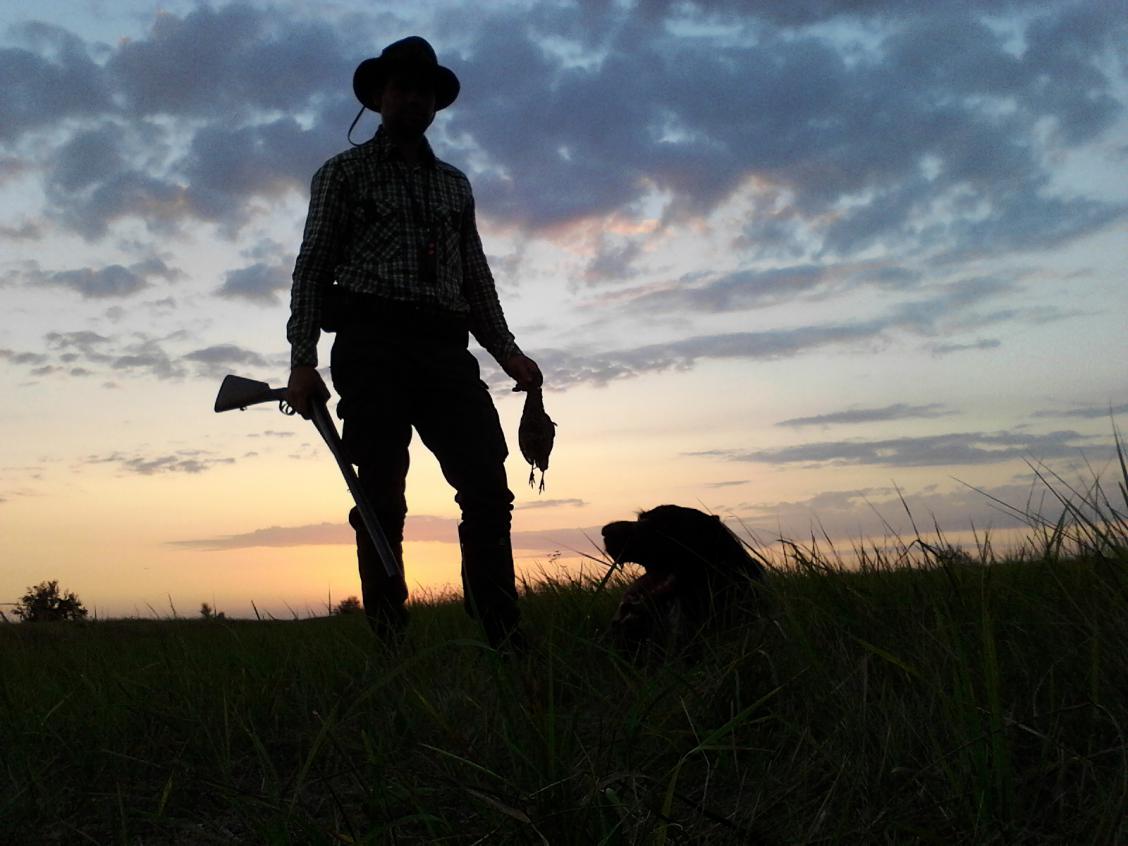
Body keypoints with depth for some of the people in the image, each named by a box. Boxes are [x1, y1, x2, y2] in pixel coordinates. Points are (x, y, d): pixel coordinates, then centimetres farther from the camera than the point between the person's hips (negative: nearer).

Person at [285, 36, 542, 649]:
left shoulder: (455, 184, 25)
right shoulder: (344, 172, 13)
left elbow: (476, 277, 22)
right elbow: (312, 268, 5)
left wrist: (508, 352, 8)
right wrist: (302, 360, -8)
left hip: (445, 347, 4)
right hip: (373, 343, -3)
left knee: (488, 487, -10)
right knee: (382, 498, -8)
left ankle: (503, 640, -8)